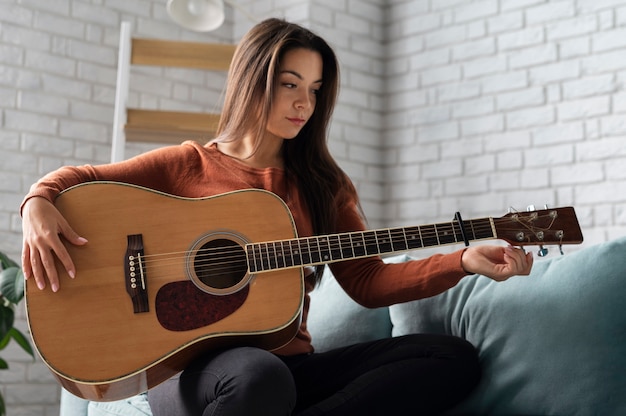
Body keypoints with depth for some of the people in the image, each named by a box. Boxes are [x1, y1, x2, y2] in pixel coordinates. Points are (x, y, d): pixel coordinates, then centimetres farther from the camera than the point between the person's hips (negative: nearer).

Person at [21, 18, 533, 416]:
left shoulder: (322, 184, 16)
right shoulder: (189, 165, 7)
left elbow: (367, 282, 8)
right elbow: (75, 178, 11)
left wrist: (464, 261, -6)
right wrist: (40, 205, -13)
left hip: (290, 362, 5)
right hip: (190, 366, -5)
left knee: (454, 357, -18)